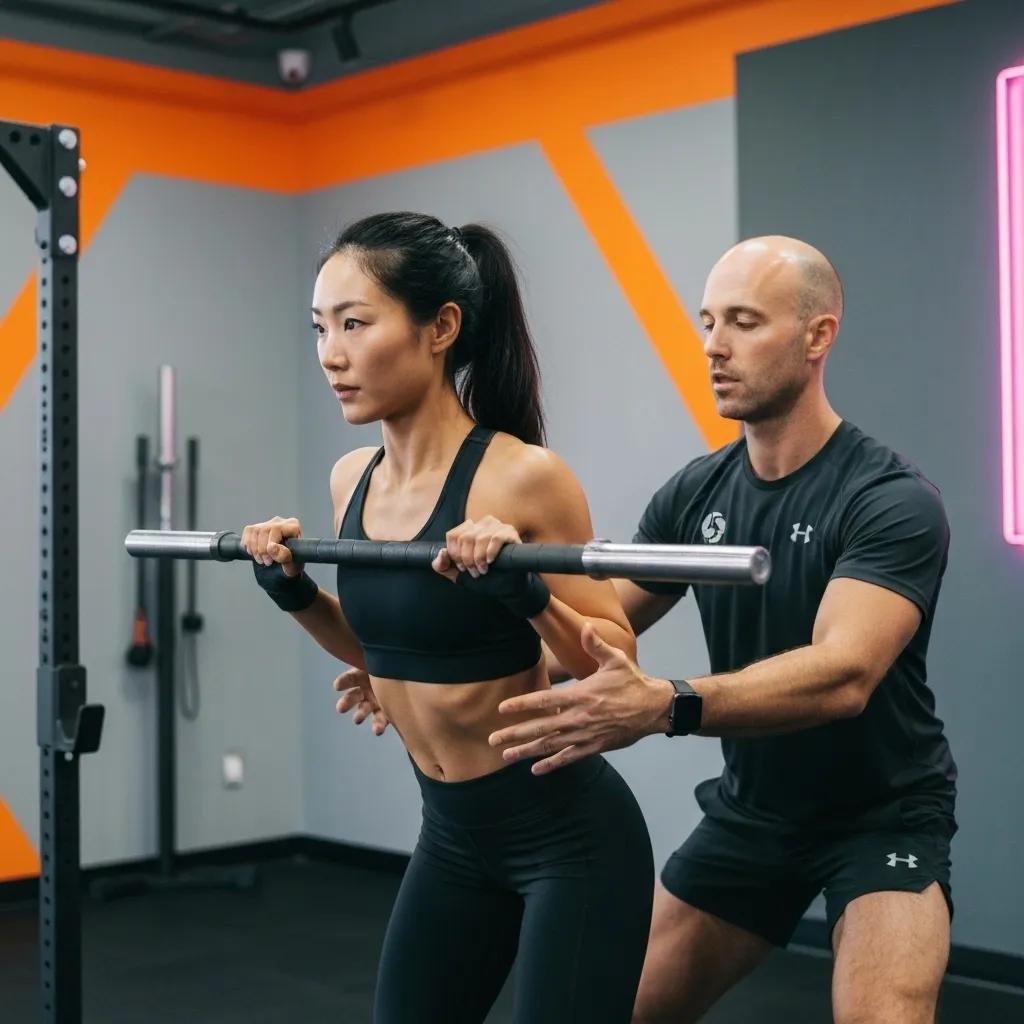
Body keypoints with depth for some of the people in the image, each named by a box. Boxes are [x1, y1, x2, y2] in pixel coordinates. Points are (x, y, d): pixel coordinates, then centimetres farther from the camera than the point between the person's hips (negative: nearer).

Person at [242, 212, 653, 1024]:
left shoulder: (523, 477, -20)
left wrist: (526, 593, -30)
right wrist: (295, 592, 1)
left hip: (570, 838, -7)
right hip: (454, 835, 8)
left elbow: (615, 667, -13)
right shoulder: (352, 480, 1)